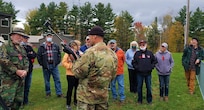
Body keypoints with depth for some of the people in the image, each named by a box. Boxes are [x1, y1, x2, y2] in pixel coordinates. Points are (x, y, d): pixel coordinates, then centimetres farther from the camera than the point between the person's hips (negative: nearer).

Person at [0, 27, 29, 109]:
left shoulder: (21, 48, 17)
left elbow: (26, 60, 14)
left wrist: (25, 70, -5)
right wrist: (16, 71, -17)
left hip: (21, 78, 7)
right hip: (8, 79, -7)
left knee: (19, 100, 13)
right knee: (7, 101, -8)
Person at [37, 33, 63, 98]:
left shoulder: (56, 46, 4)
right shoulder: (42, 47, -2)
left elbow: (59, 54, 11)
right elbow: (38, 56, 1)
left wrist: (58, 62, 3)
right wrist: (42, 64, -4)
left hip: (54, 66, 1)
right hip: (46, 66, -1)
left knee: (57, 79, 2)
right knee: (47, 80, 10)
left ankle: (59, 93, 8)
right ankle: (48, 93, 24)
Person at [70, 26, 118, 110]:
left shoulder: (91, 52, -18)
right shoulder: (113, 54, 3)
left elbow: (78, 73, -14)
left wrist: (75, 61, 2)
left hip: (87, 96, -6)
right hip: (103, 96, 6)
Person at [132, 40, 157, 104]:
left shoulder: (150, 53, 4)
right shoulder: (137, 53, 1)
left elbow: (154, 61, 11)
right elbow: (133, 62, 5)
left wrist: (151, 67, -1)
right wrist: (137, 68, -6)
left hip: (148, 73, 1)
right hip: (139, 73, 0)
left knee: (149, 87, 8)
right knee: (139, 87, 7)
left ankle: (149, 100, 23)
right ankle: (139, 100, 21)